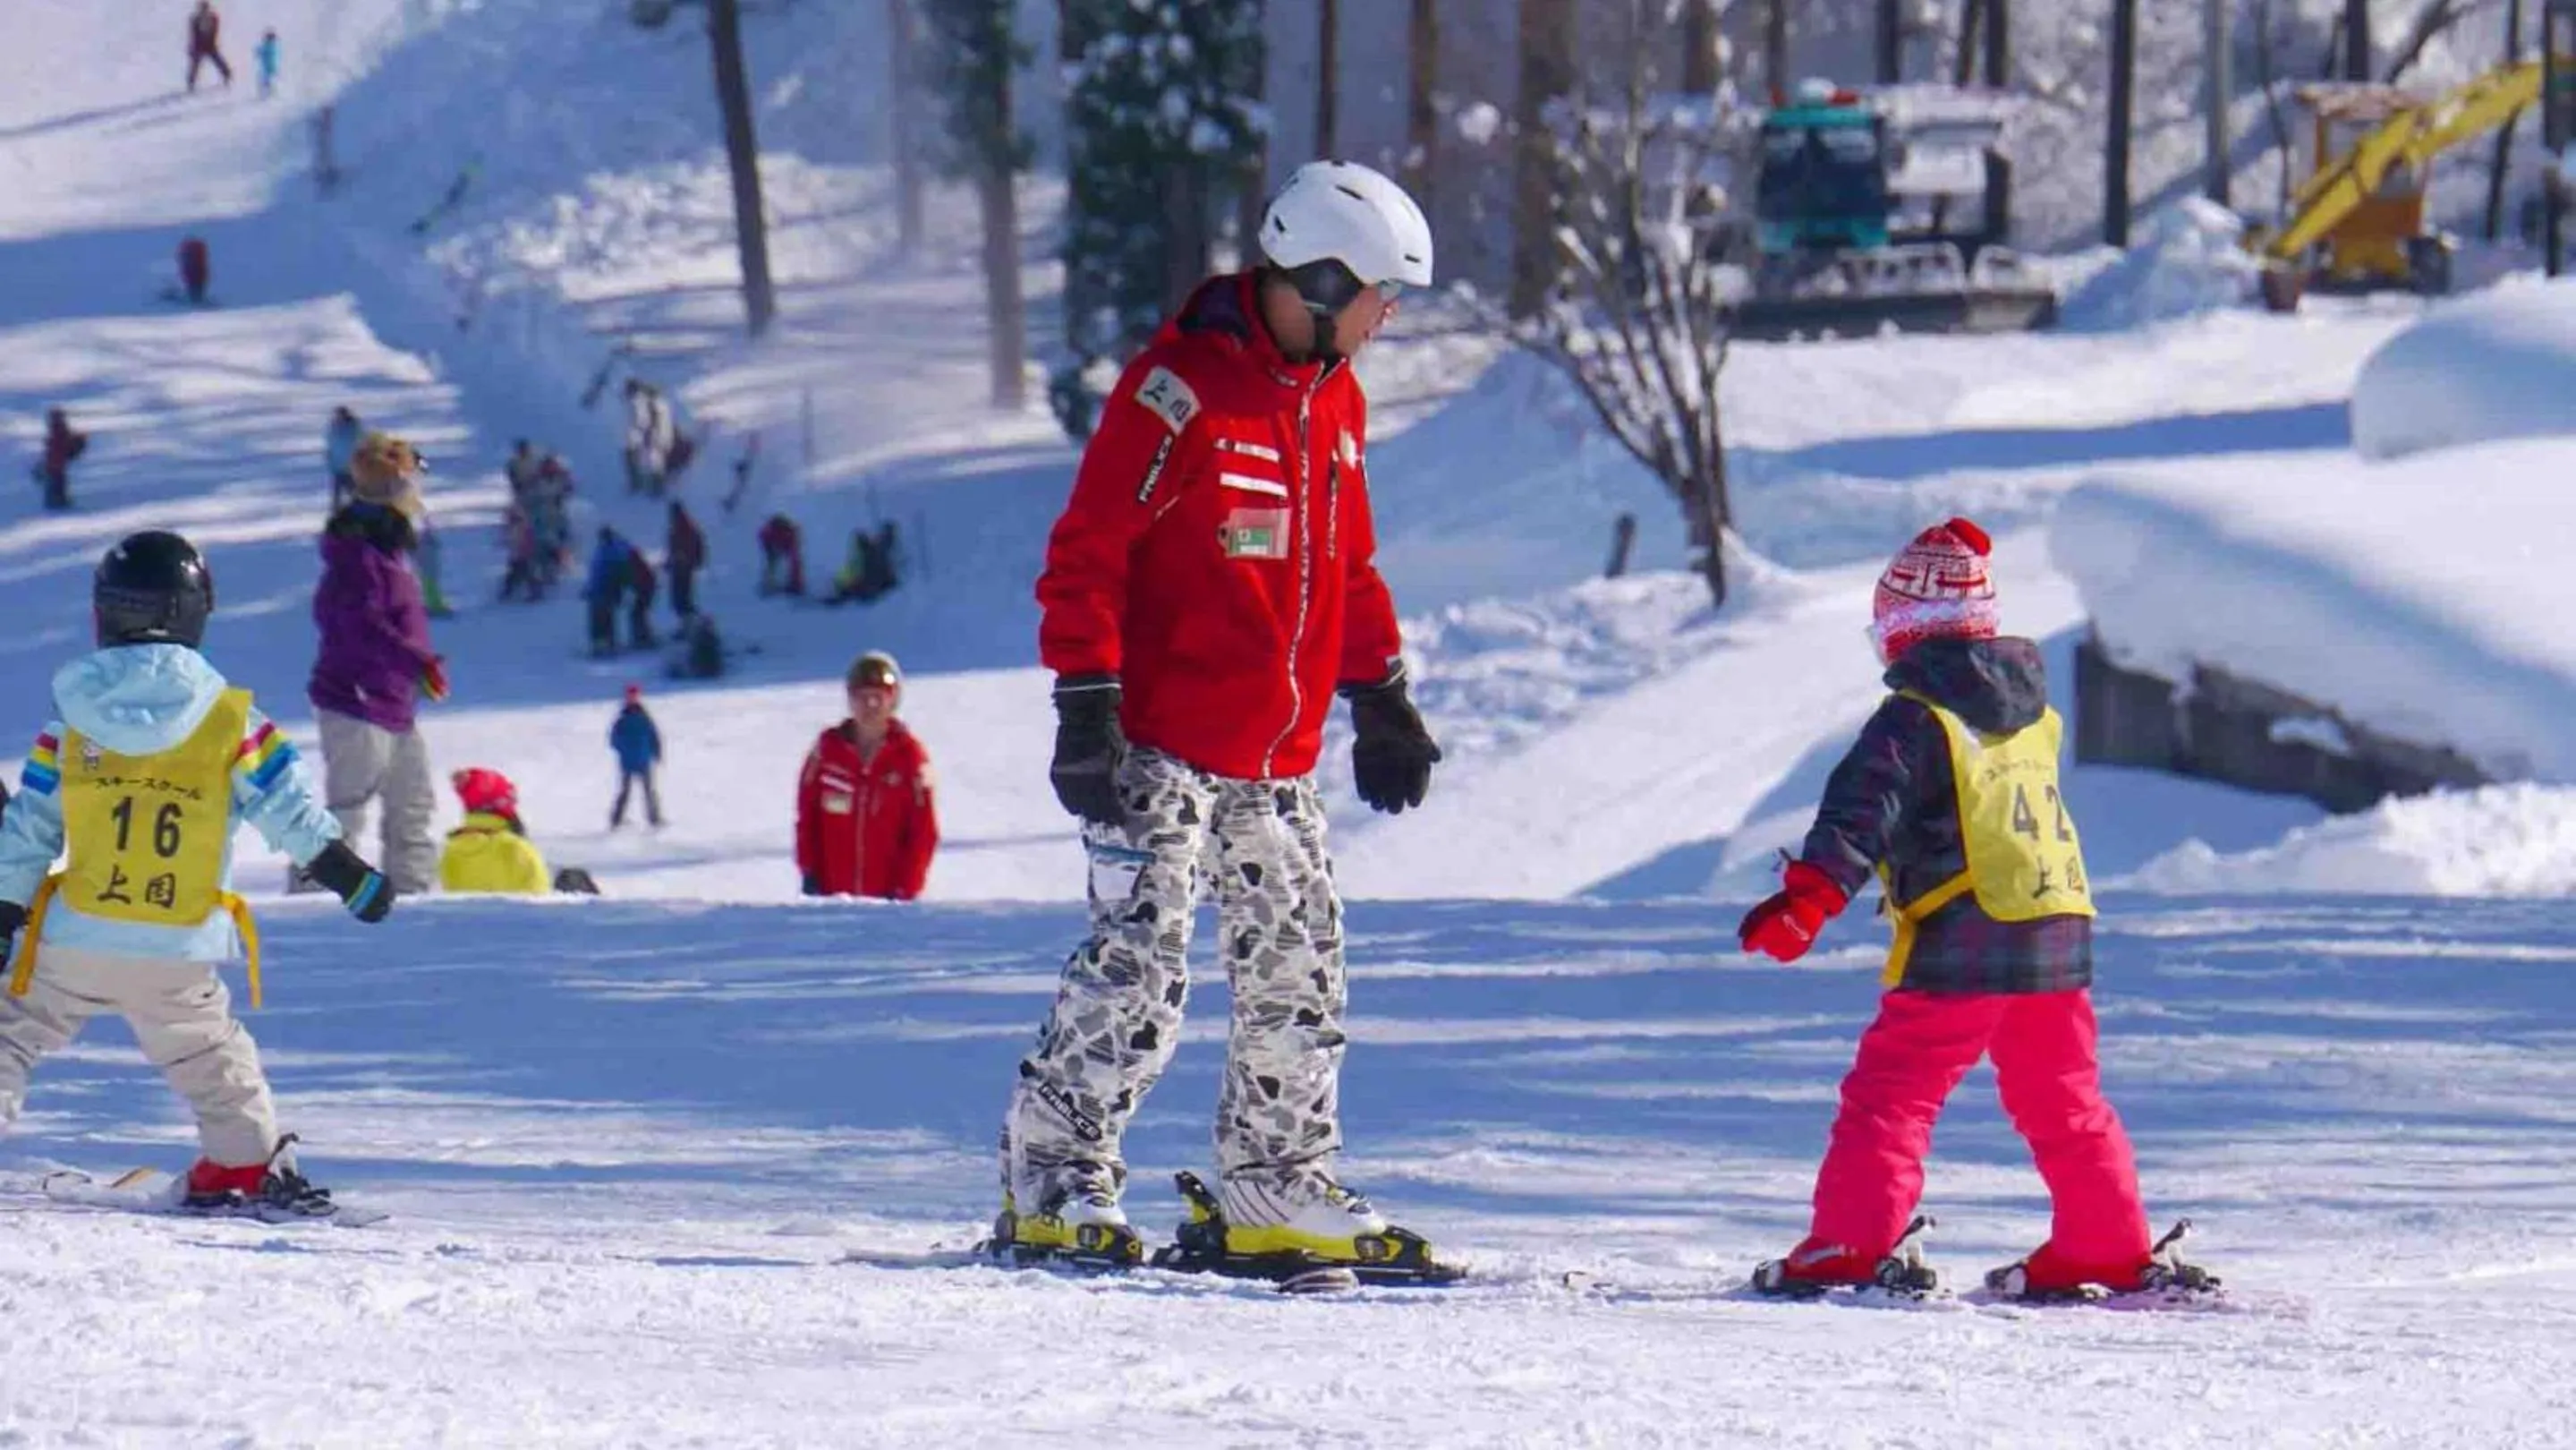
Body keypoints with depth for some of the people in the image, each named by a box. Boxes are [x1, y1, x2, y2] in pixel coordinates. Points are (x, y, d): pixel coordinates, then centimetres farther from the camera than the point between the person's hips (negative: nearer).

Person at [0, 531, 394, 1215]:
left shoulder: (71, 713, -2)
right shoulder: (230, 721, -5)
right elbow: (291, 809, -3)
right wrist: (348, 874, 7)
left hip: (74, 940, -1)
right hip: (180, 954, 1)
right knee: (210, 1057, 21)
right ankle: (248, 1163, 26)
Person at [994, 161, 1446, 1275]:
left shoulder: (1335, 402, 12)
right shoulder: (1180, 390, -13)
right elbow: (1085, 554, -14)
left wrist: (1380, 699, 23)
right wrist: (1086, 706, -19)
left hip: (1278, 758, 8)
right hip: (1163, 745, -8)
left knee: (1299, 976, 9)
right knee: (1138, 964, -13)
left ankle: (1277, 1196, 18)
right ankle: (1051, 1185, -5)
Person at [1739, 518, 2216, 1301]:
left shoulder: (1917, 719, -9)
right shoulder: (2031, 708, 12)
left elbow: (1861, 811, -19)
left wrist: (1808, 898, -26)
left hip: (1960, 947, -7)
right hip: (2060, 941, 7)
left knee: (1890, 1095, -5)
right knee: (2065, 1102, 19)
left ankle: (1852, 1248, -15)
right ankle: (2114, 1249, 23)